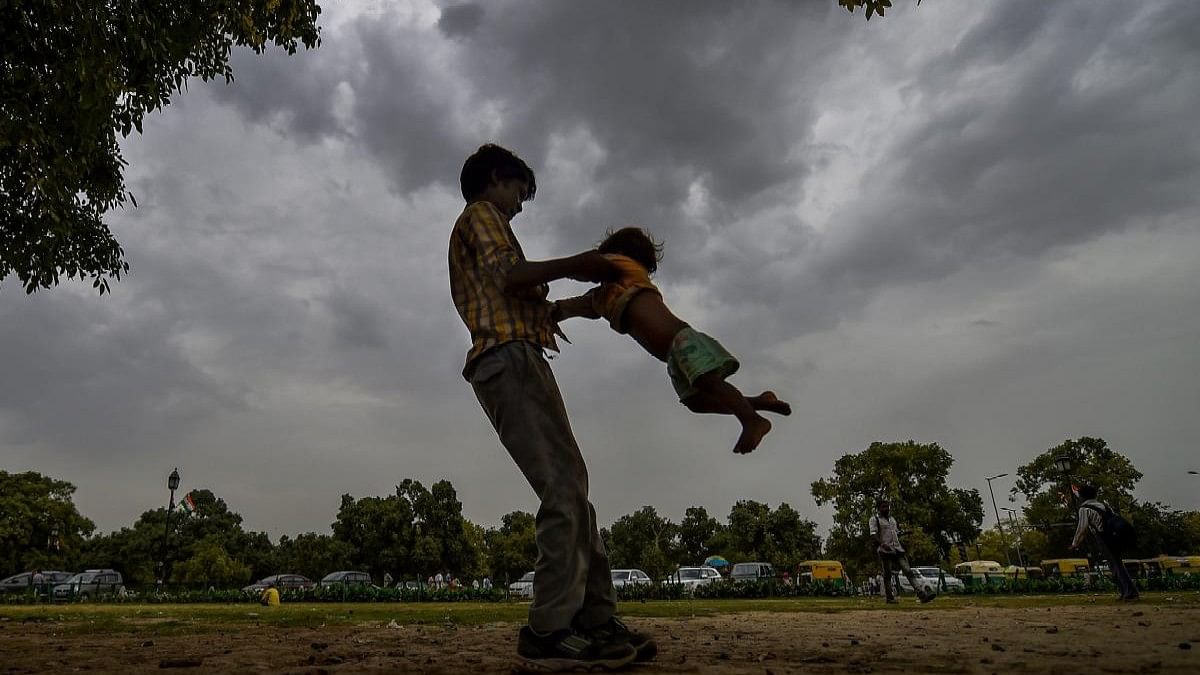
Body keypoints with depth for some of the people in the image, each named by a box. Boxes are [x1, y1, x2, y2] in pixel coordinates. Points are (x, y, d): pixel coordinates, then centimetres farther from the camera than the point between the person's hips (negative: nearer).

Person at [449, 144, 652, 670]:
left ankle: (595, 621, -1)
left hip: (516, 362, 10)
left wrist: (574, 305, 29)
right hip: (510, 359, -10)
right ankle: (551, 631, -20)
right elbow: (508, 275, -12)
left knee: (571, 490, 1)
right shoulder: (480, 214, 8)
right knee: (565, 488, -19)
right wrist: (572, 265, -4)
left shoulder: (478, 231, 36)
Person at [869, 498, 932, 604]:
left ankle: (922, 594, -13)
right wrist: (883, 544, -27)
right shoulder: (874, 519, -1)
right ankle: (890, 598, 8)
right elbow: (873, 535, -12)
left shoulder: (892, 519, 23)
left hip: (897, 549, 6)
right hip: (885, 551, -6)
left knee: (908, 571, -5)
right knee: (887, 574, -1)